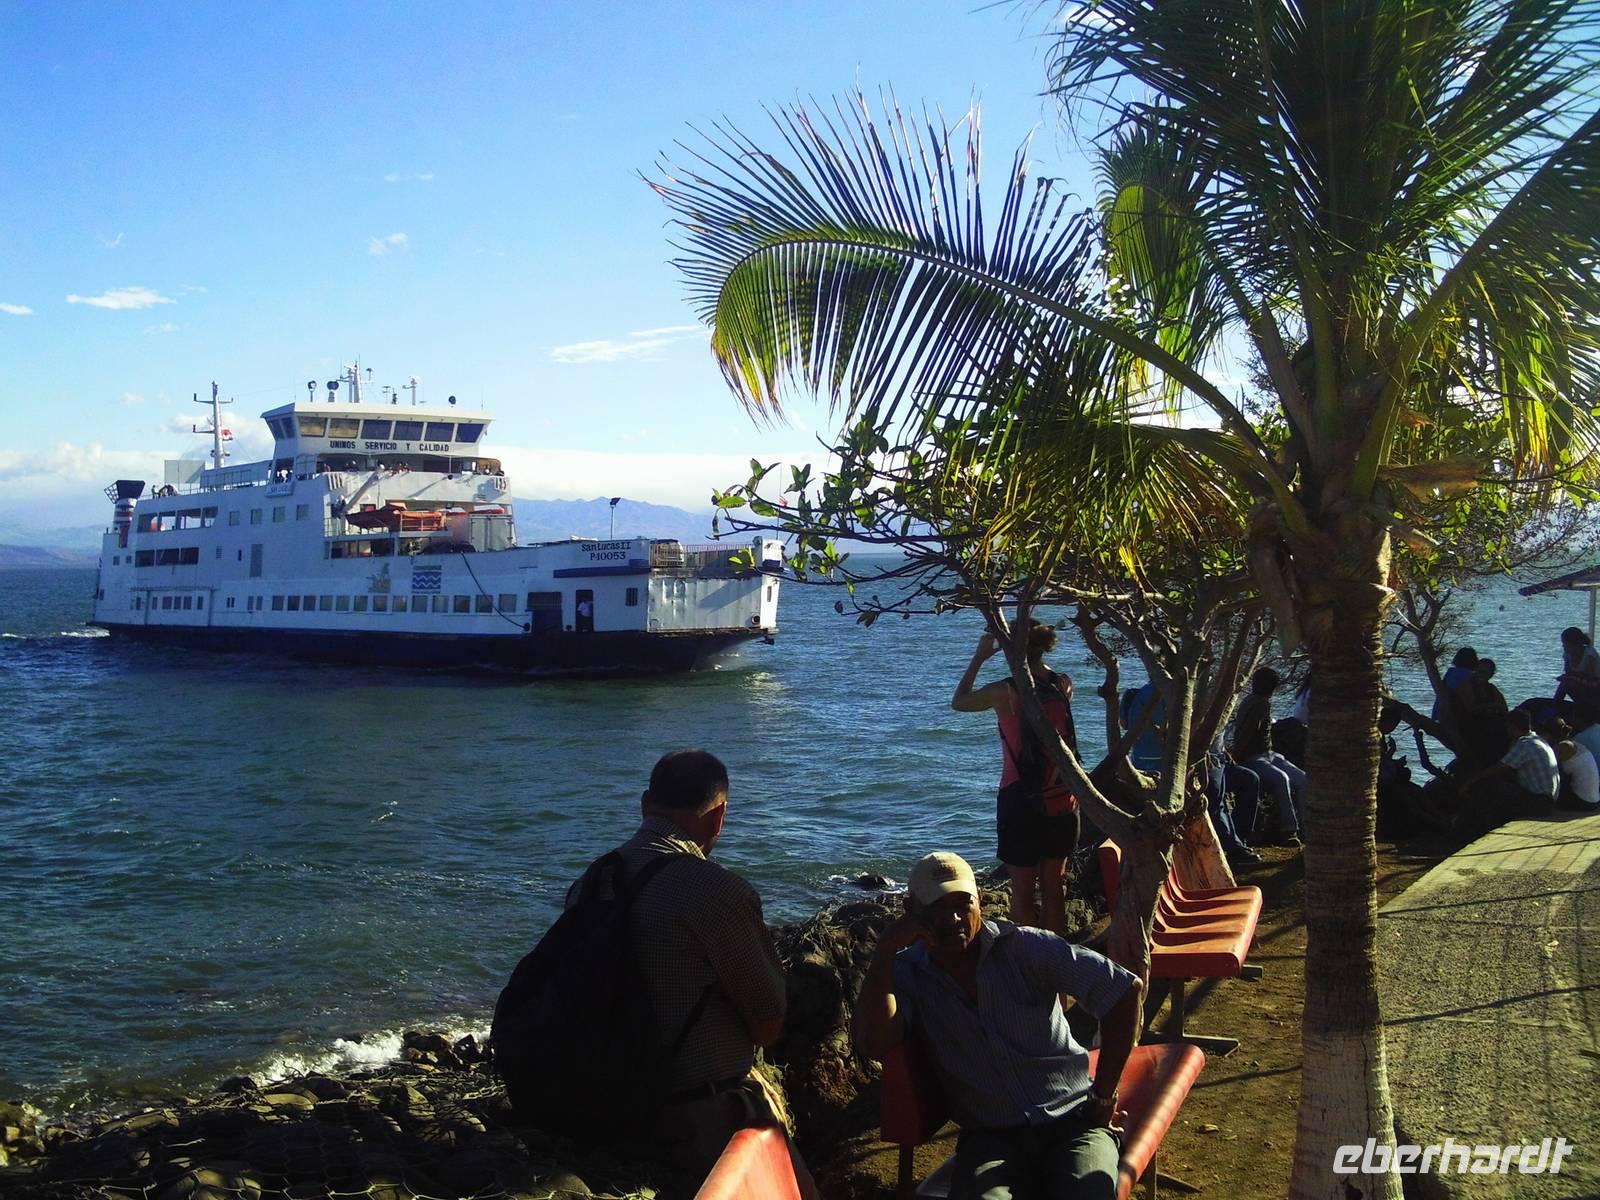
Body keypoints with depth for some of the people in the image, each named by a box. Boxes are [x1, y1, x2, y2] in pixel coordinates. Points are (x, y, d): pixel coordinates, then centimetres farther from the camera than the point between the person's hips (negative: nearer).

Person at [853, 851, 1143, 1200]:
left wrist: (1104, 1094, -3)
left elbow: (1127, 990, -4)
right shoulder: (904, 973, 1)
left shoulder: (1025, 947, -3)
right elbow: (873, 1044, -17)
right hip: (989, 1137, 0)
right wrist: (884, 951, -18)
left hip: (1071, 1120, 0)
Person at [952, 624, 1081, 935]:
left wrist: (979, 657, 9)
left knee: (1023, 892, 7)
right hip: (1062, 802, 5)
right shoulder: (1063, 686, -1)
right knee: (1054, 887, 16)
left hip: (1021, 802, -5)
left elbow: (958, 702, 4)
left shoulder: (1006, 692, -14)